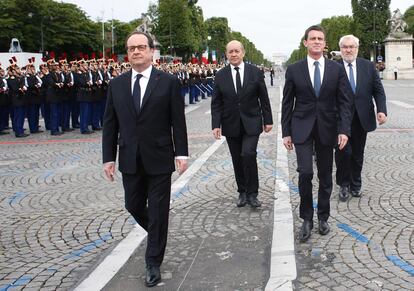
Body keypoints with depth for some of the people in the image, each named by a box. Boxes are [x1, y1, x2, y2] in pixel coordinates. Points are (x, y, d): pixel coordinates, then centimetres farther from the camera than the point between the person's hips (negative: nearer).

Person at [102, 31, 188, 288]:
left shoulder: (168, 82, -4)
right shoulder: (117, 84, 5)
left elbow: (178, 121, -4)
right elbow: (110, 124, 5)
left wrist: (182, 153, -8)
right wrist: (108, 157, 1)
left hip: (159, 159, -3)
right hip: (130, 160, 4)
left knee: (158, 211, 3)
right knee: (134, 206, 14)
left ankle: (153, 263, 17)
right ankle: (157, 233, 44)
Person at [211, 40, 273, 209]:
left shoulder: (255, 72, -1)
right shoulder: (221, 76, 2)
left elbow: (264, 99, 3)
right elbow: (216, 103, 2)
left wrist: (268, 120, 2)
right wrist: (216, 124, -6)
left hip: (251, 123, -2)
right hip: (231, 124, 2)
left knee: (248, 154, -17)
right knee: (237, 160, 7)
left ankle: (252, 193, -3)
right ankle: (242, 192, 22)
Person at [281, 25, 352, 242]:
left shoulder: (337, 69, 1)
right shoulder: (294, 70, 0)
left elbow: (344, 102, 0)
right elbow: (287, 103, 3)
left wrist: (344, 130, -10)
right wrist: (286, 132, -1)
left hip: (327, 128, 2)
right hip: (302, 128, -1)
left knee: (325, 176, 10)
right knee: (305, 173, -13)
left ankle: (323, 217, 27)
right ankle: (306, 219, 4)